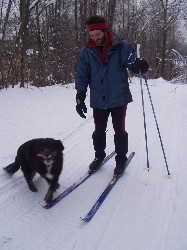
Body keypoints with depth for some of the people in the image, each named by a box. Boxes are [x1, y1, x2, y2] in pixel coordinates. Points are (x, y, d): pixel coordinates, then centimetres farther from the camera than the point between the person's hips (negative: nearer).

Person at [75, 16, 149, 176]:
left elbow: (133, 61, -11)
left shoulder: (121, 47, -9)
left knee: (119, 130, 7)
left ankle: (121, 160, 23)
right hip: (98, 100, 3)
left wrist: (139, 65, -37)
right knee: (99, 131, 14)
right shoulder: (86, 52, -1)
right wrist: (80, 99, -1)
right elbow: (82, 77, 3)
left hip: (119, 98, -2)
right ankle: (99, 156, 34)